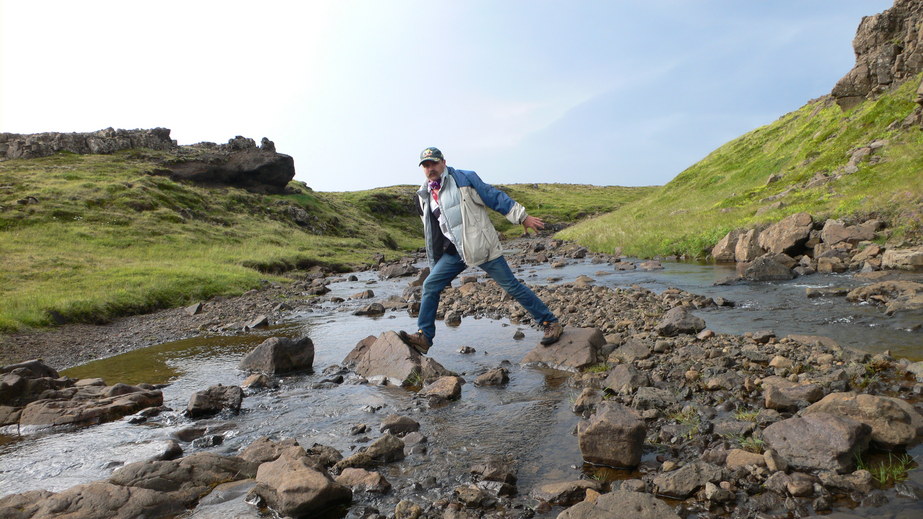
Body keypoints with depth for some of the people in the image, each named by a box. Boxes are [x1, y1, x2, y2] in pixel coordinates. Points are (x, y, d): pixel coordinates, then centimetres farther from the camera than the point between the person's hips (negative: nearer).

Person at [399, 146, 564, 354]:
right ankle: (424, 337, 8)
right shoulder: (424, 196, 13)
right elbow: (432, 235, 19)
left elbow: (495, 197, -2)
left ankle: (551, 323, 6)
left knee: (511, 285, -4)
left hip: (481, 246, -5)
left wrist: (522, 217, -3)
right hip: (455, 251, 6)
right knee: (430, 286, -2)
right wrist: (434, 265, 21)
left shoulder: (464, 178, -4)